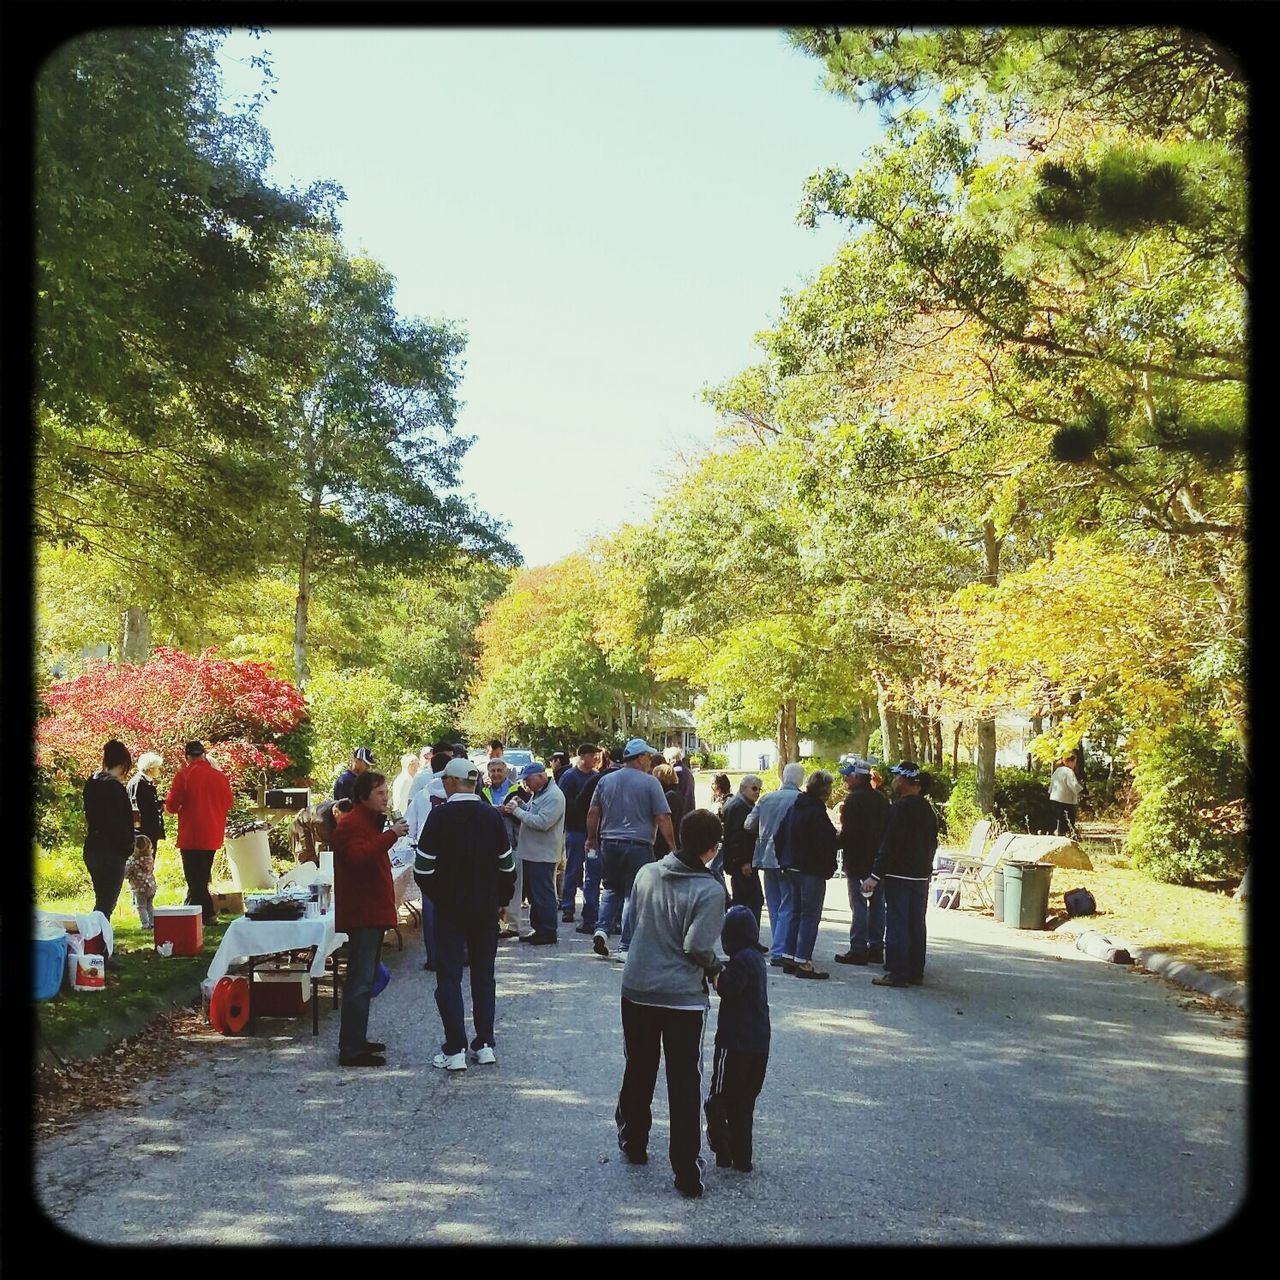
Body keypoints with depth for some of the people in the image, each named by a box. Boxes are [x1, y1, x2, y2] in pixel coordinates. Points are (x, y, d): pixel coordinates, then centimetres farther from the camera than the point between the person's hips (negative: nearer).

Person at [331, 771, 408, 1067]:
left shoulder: (370, 822, 19)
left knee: (364, 979, 15)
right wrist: (390, 835, -31)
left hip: (372, 913, 11)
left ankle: (357, 1040, 24)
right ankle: (351, 1050, -9)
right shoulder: (351, 824, -14)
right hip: (362, 914, -11)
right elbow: (359, 857, -33)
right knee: (360, 981, -10)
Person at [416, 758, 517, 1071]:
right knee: (483, 975, 12)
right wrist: (501, 900, 17)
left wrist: (436, 896, 5)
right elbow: (507, 865, 4)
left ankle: (455, 1050, -2)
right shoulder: (492, 816, 0)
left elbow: (424, 867, -12)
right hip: (486, 907, 4)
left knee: (449, 977, 2)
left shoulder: (440, 815, -12)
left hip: (450, 907, -3)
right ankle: (485, 1045, 14)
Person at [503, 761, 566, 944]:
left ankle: (549, 932, 3)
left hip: (543, 854, -10)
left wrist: (517, 811, -20)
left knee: (543, 894, -4)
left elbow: (542, 822, -25)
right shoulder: (537, 793, 14)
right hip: (530, 852, 10)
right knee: (532, 893, 15)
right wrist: (521, 804, 1)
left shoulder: (554, 796, -18)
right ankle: (537, 929, 24)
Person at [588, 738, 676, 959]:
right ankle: (626, 947, 2)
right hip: (638, 845, -4)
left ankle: (601, 929, 2)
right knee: (633, 895, 2)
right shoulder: (650, 782, -6)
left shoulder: (606, 781, 7)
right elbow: (663, 818, -9)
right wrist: (673, 847, -4)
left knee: (612, 889, 20)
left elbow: (593, 813, 11)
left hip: (609, 844, 4)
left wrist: (591, 839, 23)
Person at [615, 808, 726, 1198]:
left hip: (637, 990, 5)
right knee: (685, 1083, 4)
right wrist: (715, 967, -1)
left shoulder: (646, 873, -1)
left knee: (638, 1071, 21)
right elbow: (697, 947, -21)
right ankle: (687, 1169, 5)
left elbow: (630, 921, 8)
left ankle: (632, 1143, 36)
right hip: (684, 998, -4)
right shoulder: (709, 890, -16)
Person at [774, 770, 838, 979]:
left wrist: (784, 862, 19)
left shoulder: (795, 807, 11)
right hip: (811, 871, -9)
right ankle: (803, 962, -4)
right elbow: (824, 844, -21)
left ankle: (790, 958, 18)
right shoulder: (816, 812, -18)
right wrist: (829, 868, -9)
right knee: (810, 915, -4)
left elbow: (779, 837, 16)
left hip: (792, 868, 9)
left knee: (796, 913, 16)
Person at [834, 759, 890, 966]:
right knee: (877, 904, 11)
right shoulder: (882, 798, 11)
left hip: (858, 861, -8)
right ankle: (876, 948, 16)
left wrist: (838, 843, -4)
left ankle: (858, 949, -3)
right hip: (879, 861, 8)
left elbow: (848, 832, -19)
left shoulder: (854, 799, -14)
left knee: (859, 905, -4)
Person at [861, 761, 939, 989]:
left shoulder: (900, 808, -15)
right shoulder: (927, 808, 10)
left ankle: (897, 974, -3)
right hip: (921, 875, 8)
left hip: (899, 876, -8)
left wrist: (875, 875, -18)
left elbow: (889, 844, -19)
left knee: (897, 924, -4)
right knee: (916, 925, 12)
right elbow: (932, 843, 15)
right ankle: (916, 972, 17)